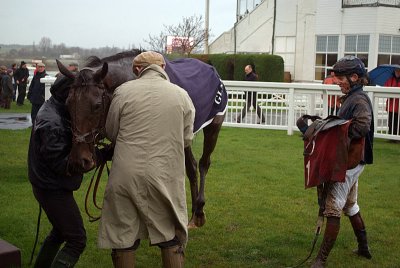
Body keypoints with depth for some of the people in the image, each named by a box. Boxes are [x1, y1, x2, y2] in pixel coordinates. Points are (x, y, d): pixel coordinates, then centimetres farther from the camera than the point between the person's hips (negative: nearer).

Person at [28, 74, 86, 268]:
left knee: (60, 231, 27)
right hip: (54, 189, -10)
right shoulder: (52, 122, -26)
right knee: (77, 240, -6)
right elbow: (61, 164, -27)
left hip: (49, 185, 10)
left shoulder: (54, 109, 5)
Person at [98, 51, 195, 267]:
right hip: (166, 176, 1)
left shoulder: (123, 91, -2)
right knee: (171, 237, 14)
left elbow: (111, 133, 7)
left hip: (126, 174, -1)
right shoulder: (182, 95, 2)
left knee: (123, 235, 13)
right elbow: (187, 139, 8)